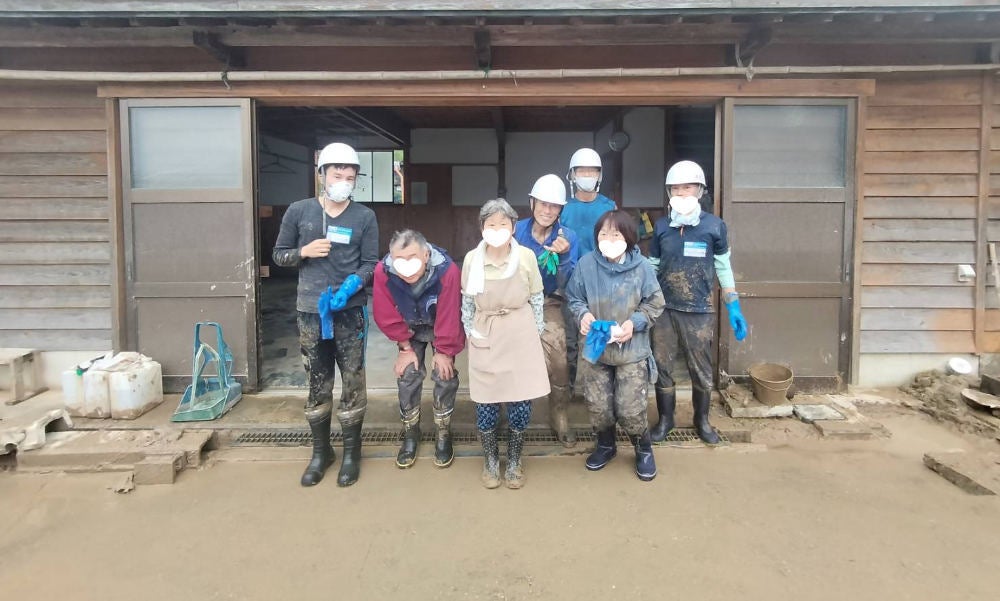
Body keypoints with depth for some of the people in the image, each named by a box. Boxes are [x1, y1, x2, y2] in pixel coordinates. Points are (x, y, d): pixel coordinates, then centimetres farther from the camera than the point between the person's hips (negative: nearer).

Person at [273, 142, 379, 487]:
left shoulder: (364, 217, 0)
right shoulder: (299, 211, 3)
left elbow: (370, 264, -1)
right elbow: (279, 254, 9)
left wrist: (350, 285, -20)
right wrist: (304, 252, -11)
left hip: (350, 312, -1)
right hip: (311, 312, 1)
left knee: (352, 383, 5)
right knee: (318, 385, 11)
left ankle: (352, 452, 21)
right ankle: (321, 451, 27)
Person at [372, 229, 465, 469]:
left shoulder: (447, 270, -40)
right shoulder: (383, 272, -34)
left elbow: (449, 317, -26)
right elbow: (387, 315, -18)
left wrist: (444, 351, -15)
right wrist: (405, 347, -9)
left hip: (441, 327, -2)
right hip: (410, 328, 2)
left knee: (445, 376, -5)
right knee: (407, 376, -2)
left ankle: (444, 434, 14)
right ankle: (410, 432, 17)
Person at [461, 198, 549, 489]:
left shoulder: (526, 257, -7)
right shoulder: (472, 259, -5)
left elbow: (537, 300, 3)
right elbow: (467, 304, 6)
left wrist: (536, 335, 5)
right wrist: (470, 334, 7)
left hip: (520, 335, 0)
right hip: (485, 338, 1)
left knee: (521, 402, 3)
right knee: (486, 402, 4)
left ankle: (513, 460, 25)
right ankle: (491, 460, 27)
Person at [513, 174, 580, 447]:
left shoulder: (568, 237, -5)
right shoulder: (517, 230, -5)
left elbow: (566, 284, -9)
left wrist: (563, 256, -23)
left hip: (549, 303, -1)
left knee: (557, 360, -22)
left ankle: (559, 416, 1)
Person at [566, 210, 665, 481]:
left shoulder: (641, 266, -13)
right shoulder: (586, 264, -10)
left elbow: (655, 304, -2)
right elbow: (574, 297, 5)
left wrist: (635, 323, -16)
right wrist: (583, 314, -15)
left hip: (632, 351, -2)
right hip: (597, 348, 2)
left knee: (631, 410, -1)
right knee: (597, 406, 10)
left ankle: (643, 449, 29)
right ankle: (605, 445, 39)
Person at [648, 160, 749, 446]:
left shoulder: (714, 226, -3)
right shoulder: (661, 226, 3)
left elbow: (724, 268, 4)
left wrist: (734, 308, 0)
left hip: (699, 311, -2)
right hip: (664, 309, 2)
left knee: (701, 369, 8)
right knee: (661, 367, 7)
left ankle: (702, 420, 29)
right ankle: (665, 419, 25)